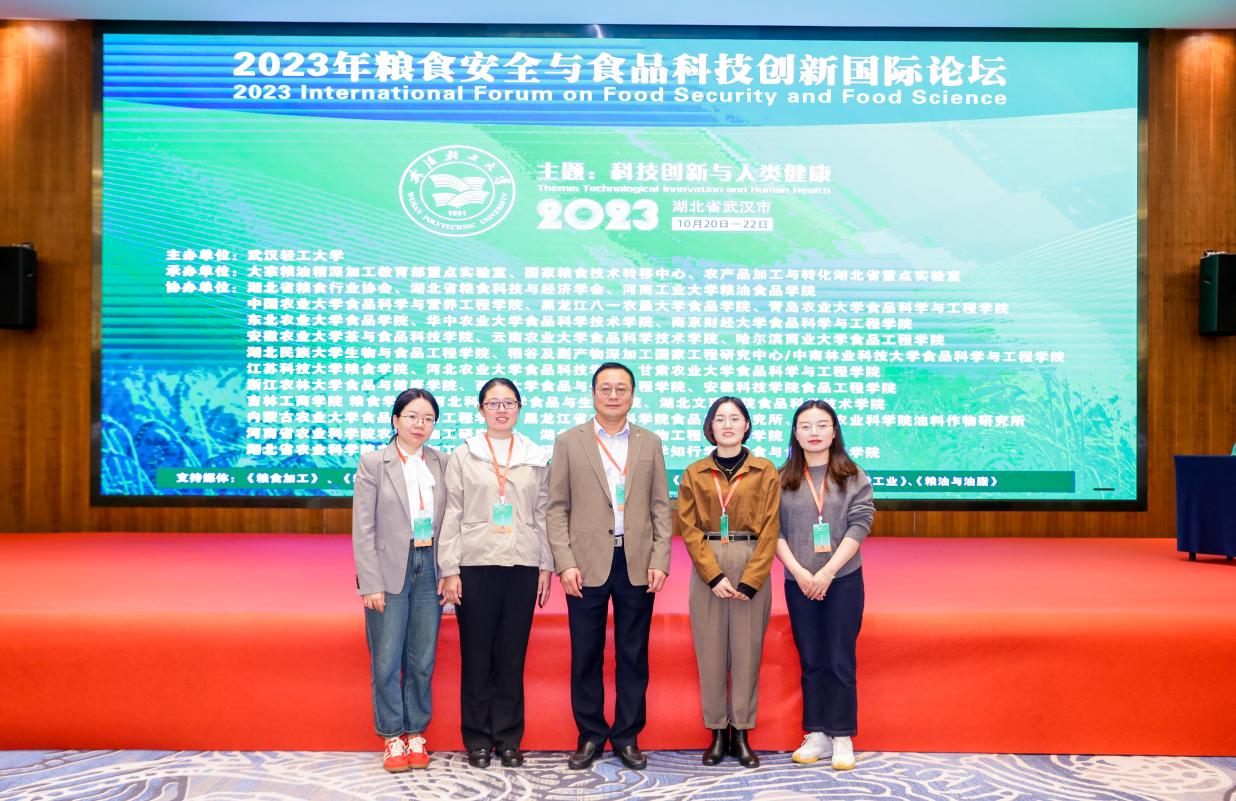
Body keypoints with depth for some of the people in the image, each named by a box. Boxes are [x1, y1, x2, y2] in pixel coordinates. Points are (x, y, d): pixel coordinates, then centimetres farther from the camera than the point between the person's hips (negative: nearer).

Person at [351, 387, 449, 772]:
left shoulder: (442, 464, 6)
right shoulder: (373, 463, -3)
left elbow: (449, 523, 7)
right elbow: (363, 529, -5)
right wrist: (372, 584, -10)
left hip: (429, 570, 3)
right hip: (389, 571, -3)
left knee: (422, 661, 9)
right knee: (387, 661, 3)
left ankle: (416, 732, 24)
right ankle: (393, 736, 19)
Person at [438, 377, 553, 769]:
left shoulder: (536, 458, 10)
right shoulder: (463, 455, 5)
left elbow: (543, 514, 10)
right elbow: (452, 516, 1)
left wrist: (547, 566, 5)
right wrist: (449, 570, -5)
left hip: (522, 567, 1)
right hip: (476, 566, -1)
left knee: (512, 655, 5)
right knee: (476, 655, 4)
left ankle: (508, 738, 16)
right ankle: (478, 740, 15)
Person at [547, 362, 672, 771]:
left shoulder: (650, 443, 9)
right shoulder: (568, 442, 4)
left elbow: (660, 507, 7)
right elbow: (557, 508, 1)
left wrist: (660, 561, -2)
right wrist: (565, 563, -7)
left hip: (637, 564, 1)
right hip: (587, 564, -1)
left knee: (633, 655, 8)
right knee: (586, 655, 6)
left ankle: (627, 735, 21)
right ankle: (590, 735, 20)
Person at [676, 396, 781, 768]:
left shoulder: (765, 472, 4)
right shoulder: (694, 474, 6)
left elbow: (770, 529, -1)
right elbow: (689, 529, 1)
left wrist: (750, 581, -10)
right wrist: (714, 576, -11)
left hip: (752, 568, -1)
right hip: (706, 568, 1)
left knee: (747, 650, 3)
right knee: (710, 650, 3)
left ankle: (741, 733, 14)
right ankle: (718, 733, 14)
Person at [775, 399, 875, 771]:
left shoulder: (853, 477, 2)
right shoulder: (782, 480, 5)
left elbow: (859, 525, -6)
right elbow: (775, 531, 2)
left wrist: (827, 572, -14)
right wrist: (798, 571, -11)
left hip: (843, 580, -1)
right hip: (799, 583, 2)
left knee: (840, 661, 2)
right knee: (810, 661, 9)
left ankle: (842, 738, 12)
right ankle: (816, 735, 18)